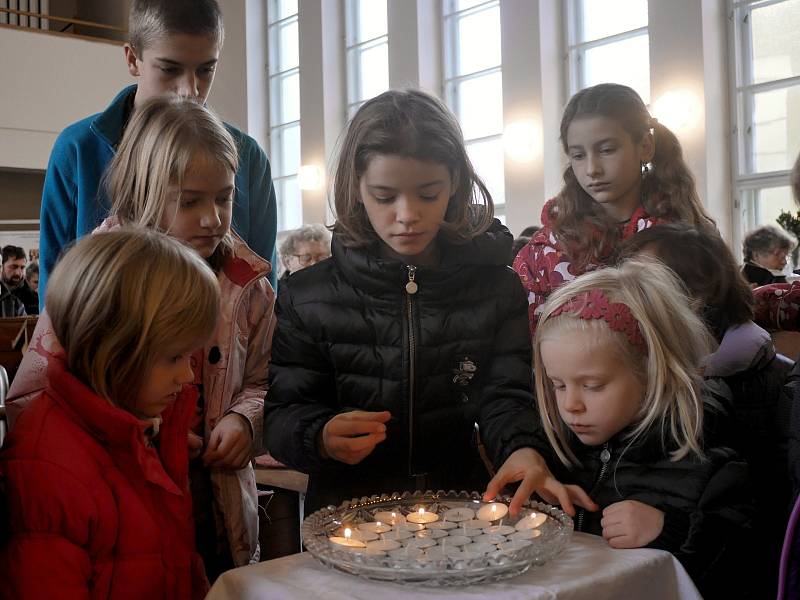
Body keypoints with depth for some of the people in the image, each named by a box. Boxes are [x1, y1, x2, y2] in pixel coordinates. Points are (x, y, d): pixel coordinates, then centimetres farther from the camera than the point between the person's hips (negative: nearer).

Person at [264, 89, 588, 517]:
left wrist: (521, 449, -22)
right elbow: (283, 414, 1)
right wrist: (321, 437, -21)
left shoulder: (497, 288, 4)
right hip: (348, 518, 0)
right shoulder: (307, 297, 1)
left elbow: (505, 396, 0)